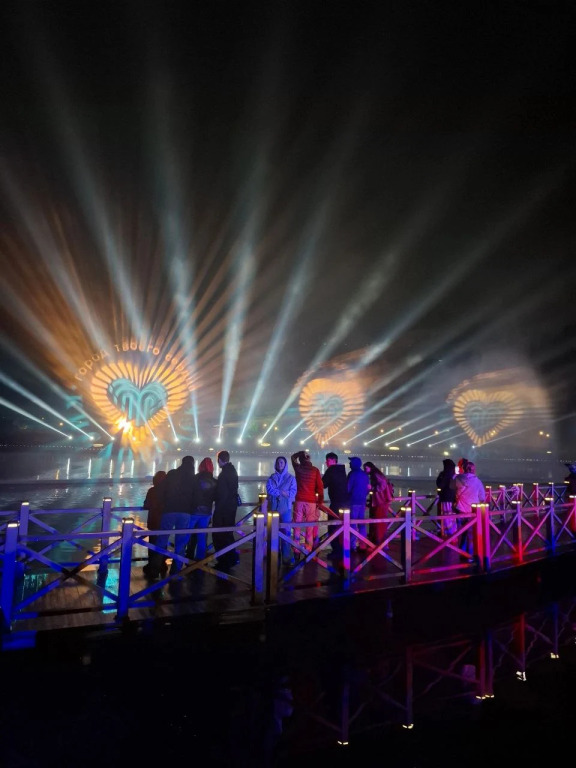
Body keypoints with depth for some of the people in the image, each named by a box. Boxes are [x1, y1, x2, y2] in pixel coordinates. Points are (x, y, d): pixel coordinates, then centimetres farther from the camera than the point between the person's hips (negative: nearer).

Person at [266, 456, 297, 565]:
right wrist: (283, 492, -14)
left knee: (286, 532, -3)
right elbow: (269, 489, -7)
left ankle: (286, 557, 4)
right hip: (273, 507, 1)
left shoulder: (291, 478, 5)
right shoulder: (272, 477, 8)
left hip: (286, 508, -1)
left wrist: (277, 492, -14)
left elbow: (293, 492, -5)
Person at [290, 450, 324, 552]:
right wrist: (320, 501, 6)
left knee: (297, 525, 4)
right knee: (310, 527, 4)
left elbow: (293, 457, 25)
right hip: (311, 501, -1)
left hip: (299, 500, 1)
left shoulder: (298, 468, 4)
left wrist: (301, 453, 22)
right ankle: (308, 549, 3)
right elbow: (320, 487, -1)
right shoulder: (315, 470, 0)